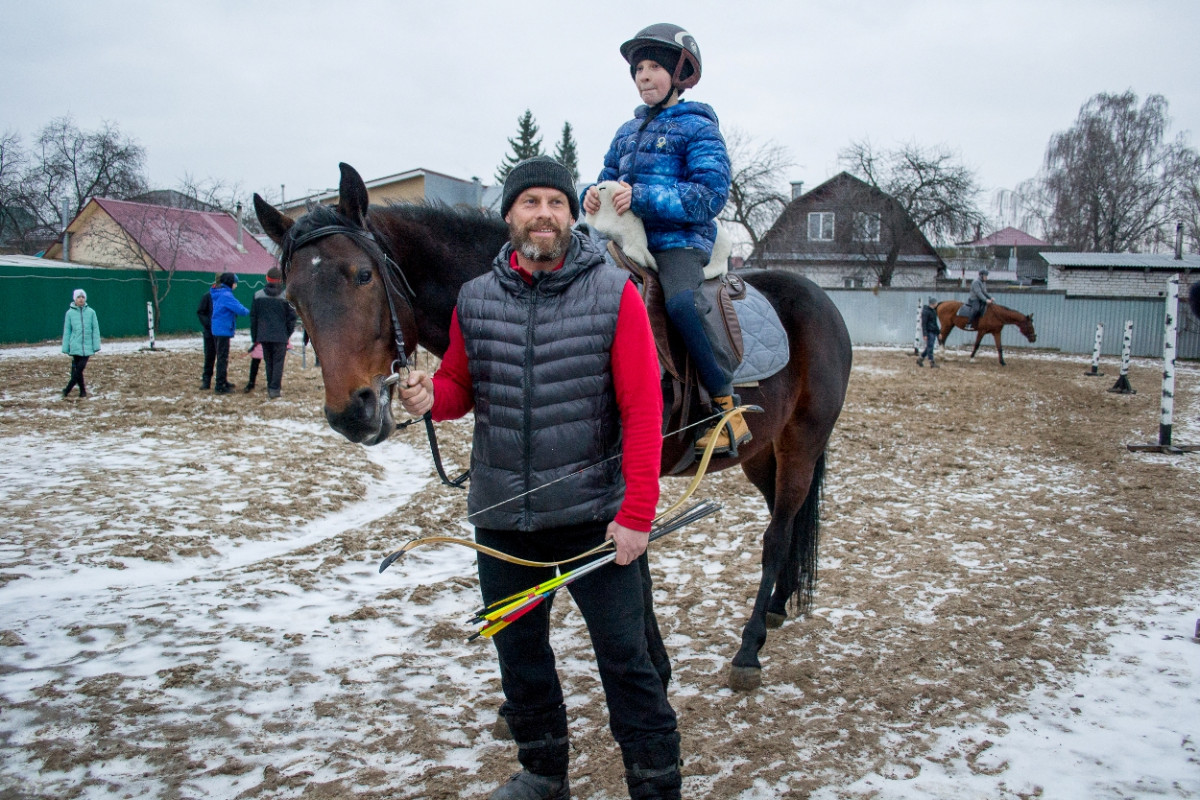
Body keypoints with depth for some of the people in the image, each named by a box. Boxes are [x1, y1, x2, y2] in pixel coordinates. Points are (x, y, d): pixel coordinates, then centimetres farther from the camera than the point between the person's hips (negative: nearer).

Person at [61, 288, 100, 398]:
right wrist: (66, 347, 2)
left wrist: (96, 346, -1)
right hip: (75, 347, 1)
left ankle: (67, 390, 3)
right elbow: (67, 331, 6)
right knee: (77, 369, 4)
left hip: (87, 347, -1)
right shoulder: (70, 313, 2)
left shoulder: (91, 312, 2)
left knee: (79, 368, -7)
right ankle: (82, 390, 16)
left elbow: (95, 329, 3)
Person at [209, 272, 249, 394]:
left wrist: (244, 310, 5)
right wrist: (248, 311, -1)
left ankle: (223, 381, 30)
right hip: (224, 329, -10)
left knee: (222, 357, 19)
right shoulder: (226, 295, -17)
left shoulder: (218, 293, 12)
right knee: (223, 358, -5)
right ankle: (220, 386, -3)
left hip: (217, 329, 10)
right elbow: (240, 310, -21)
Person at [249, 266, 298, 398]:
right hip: (280, 336, -3)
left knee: (269, 362, 13)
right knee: (278, 362, 3)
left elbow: (253, 317, 7)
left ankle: (270, 388, 14)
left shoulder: (258, 295, 3)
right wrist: (288, 333, 5)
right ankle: (275, 389, -3)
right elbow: (291, 317, -4)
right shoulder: (286, 296, -5)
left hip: (263, 335, 3)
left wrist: (254, 337, 11)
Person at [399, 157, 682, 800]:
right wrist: (429, 397, -12)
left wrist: (636, 513, -17)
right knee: (517, 652, 19)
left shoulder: (614, 294, -9)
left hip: (591, 511, -4)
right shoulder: (474, 299, 3)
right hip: (500, 512, 5)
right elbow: (461, 388, 12)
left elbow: (643, 410, -12)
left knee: (623, 657, 3)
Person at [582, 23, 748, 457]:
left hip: (680, 239, -7)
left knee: (682, 300, -34)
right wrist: (593, 195, -2)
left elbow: (711, 195, -13)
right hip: (630, 240, 7)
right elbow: (608, 177, 25)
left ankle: (728, 408, -26)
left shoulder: (698, 128, -1)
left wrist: (642, 197, -22)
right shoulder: (627, 131, 20)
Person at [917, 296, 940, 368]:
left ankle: (920, 360, 21)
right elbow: (923, 324, -17)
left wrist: (939, 332, 22)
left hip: (934, 332, 9)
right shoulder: (926, 311, -14)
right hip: (929, 332, -9)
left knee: (929, 347, 12)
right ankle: (931, 363, -3)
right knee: (930, 347, -6)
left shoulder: (934, 310, 14)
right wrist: (925, 334, -21)